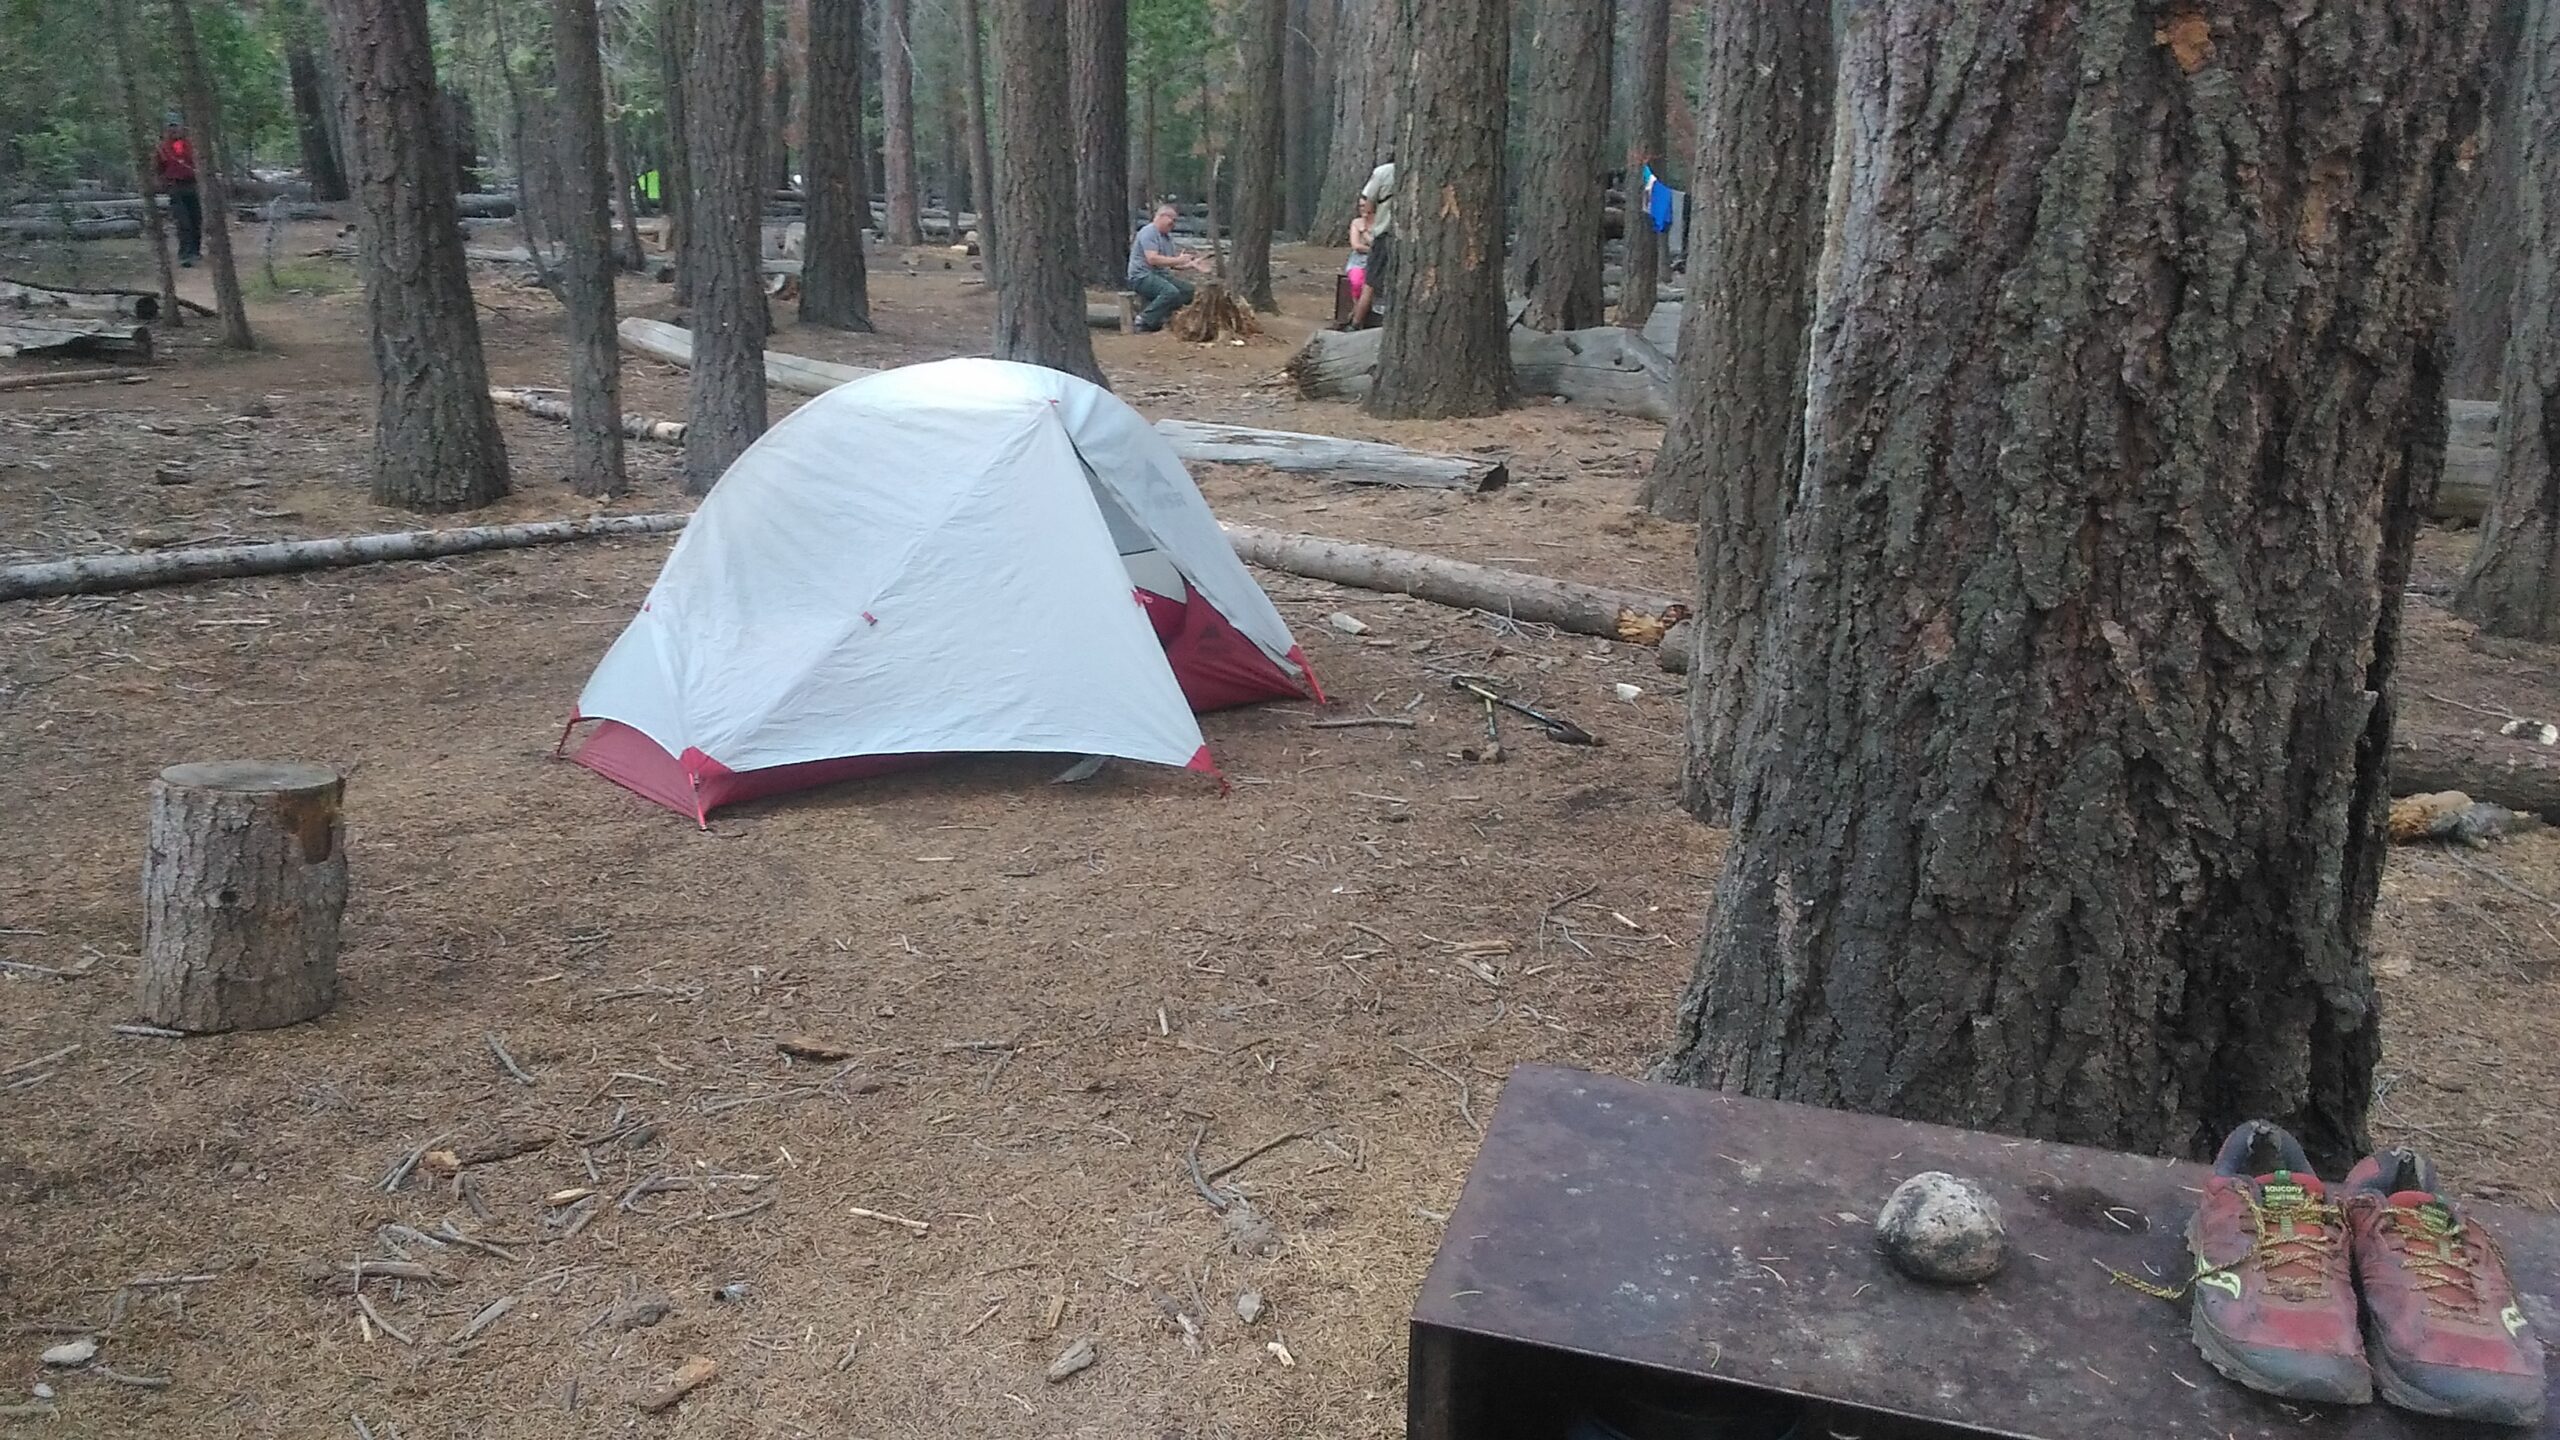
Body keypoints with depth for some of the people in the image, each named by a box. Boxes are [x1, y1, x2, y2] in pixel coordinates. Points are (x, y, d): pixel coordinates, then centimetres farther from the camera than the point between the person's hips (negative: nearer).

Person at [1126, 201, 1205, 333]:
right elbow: (1152, 259, -23)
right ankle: (1144, 321, -25)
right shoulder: (1149, 232, -11)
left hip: (1160, 275, 10)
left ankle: (1158, 318, -7)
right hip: (1141, 276, -10)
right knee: (1171, 292, -32)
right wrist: (1178, 260, -20)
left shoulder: (1167, 236, 20)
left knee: (1188, 290, -2)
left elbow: (1172, 264, 21)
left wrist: (1190, 265, 3)